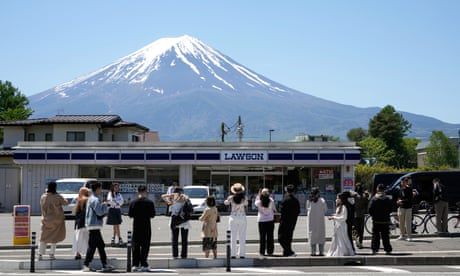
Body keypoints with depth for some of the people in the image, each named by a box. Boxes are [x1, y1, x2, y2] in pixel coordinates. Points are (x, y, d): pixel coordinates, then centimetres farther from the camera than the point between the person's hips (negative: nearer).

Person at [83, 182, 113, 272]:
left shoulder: (91, 199, 17)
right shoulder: (95, 200, -15)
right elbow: (100, 212, -22)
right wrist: (104, 205, -7)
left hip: (93, 225, 11)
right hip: (94, 225, -11)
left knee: (101, 245, 12)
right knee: (92, 246, -7)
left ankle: (105, 265, 16)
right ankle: (86, 265, -3)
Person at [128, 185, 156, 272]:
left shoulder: (133, 202, -4)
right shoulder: (150, 202, -7)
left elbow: (130, 215, 1)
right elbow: (152, 215, -3)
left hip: (136, 226, 2)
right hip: (146, 226, -2)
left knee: (135, 246, 9)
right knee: (145, 246, 4)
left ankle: (135, 265, 8)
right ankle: (143, 265, 2)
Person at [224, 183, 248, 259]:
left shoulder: (231, 197, -8)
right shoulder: (244, 198, -8)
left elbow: (225, 203, 10)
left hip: (233, 218, 0)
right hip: (242, 217, 0)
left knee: (233, 237, 3)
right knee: (242, 237, 5)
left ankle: (233, 254, 0)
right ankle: (242, 254, 4)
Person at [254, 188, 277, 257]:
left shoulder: (259, 202, -9)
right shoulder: (271, 201, -9)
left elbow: (256, 203, 15)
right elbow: (274, 210, 3)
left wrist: (258, 195, 16)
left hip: (261, 220, 0)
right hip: (270, 220, 0)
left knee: (262, 236, 4)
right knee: (270, 236, 5)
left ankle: (262, 252, 3)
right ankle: (270, 251, 5)